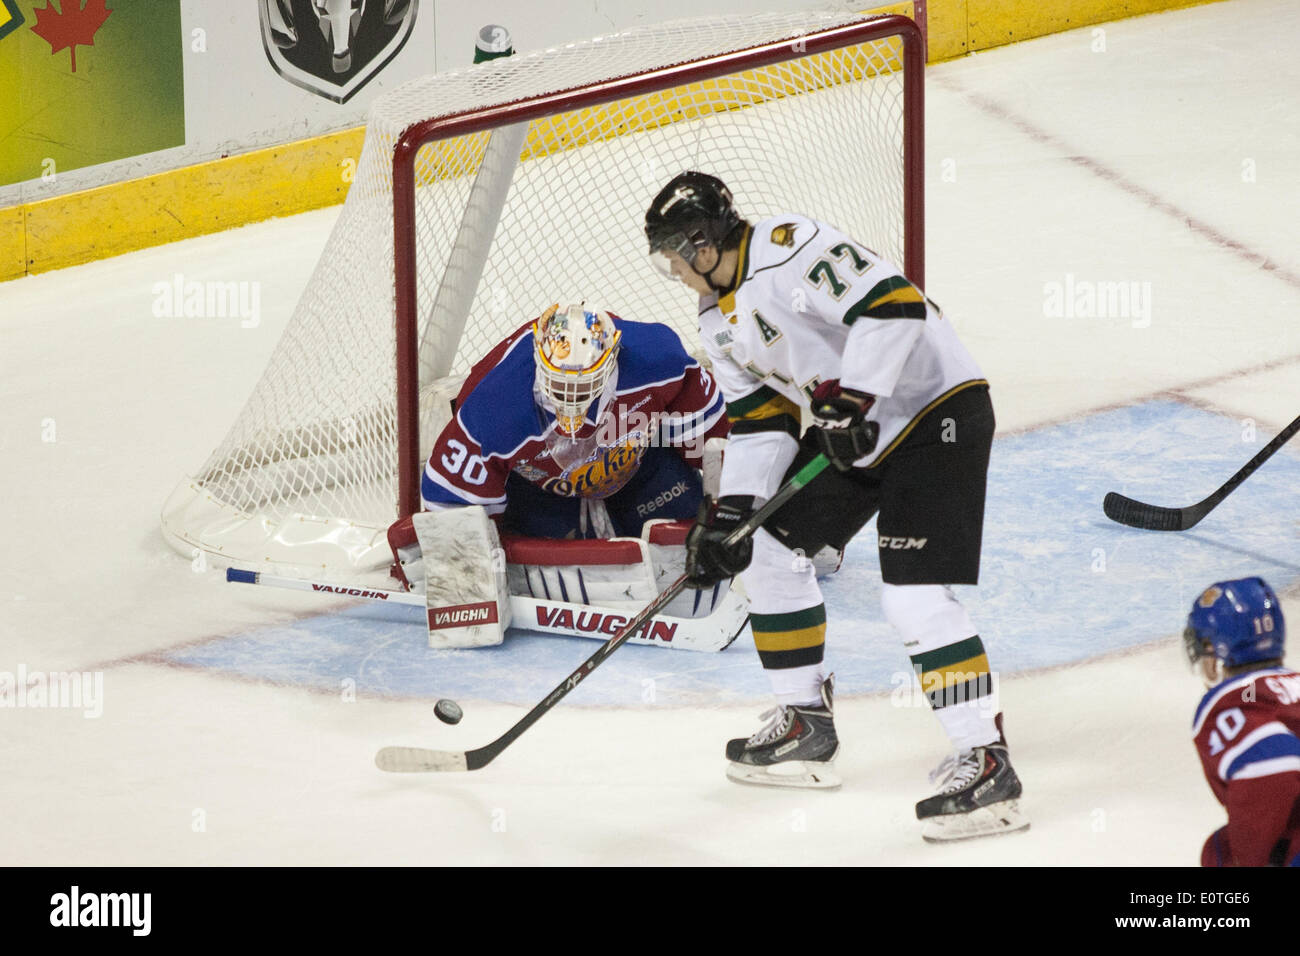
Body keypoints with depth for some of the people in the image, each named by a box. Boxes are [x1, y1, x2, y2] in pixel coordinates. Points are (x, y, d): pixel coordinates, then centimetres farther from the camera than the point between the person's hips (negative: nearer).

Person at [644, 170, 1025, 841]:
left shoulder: (788, 250, -21)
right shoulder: (719, 320, 10)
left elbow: (893, 304, -29)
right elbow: (758, 423, 12)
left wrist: (848, 400, -31)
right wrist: (730, 513, 1)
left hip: (936, 409, -10)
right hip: (849, 432, 10)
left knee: (914, 596, -18)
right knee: (768, 549, 13)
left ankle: (985, 764, -14)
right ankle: (806, 724, 25)